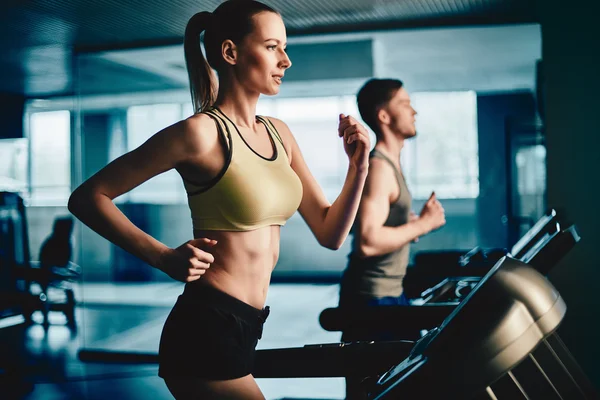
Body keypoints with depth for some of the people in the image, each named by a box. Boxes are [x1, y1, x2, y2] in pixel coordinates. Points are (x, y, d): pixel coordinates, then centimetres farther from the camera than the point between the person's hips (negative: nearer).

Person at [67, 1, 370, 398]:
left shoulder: (278, 133, 9)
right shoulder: (203, 132, -14)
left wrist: (359, 167, -4)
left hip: (244, 326, 8)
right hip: (207, 329, -8)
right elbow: (87, 197, -12)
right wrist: (164, 257, -19)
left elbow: (329, 234, 9)